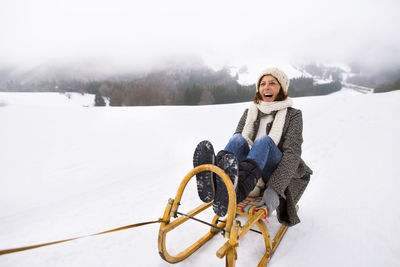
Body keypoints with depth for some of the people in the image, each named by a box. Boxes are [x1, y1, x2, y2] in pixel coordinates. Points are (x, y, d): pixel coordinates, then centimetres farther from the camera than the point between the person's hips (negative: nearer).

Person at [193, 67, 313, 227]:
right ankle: (214, 181, -54)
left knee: (264, 140, -30)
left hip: (276, 177, -2)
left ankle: (235, 192, -55)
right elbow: (236, 142, 5)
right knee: (238, 139, -25)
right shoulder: (249, 112, 14)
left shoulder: (293, 115, 3)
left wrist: (275, 189, -25)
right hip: (252, 178, 3)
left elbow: (293, 154, -10)